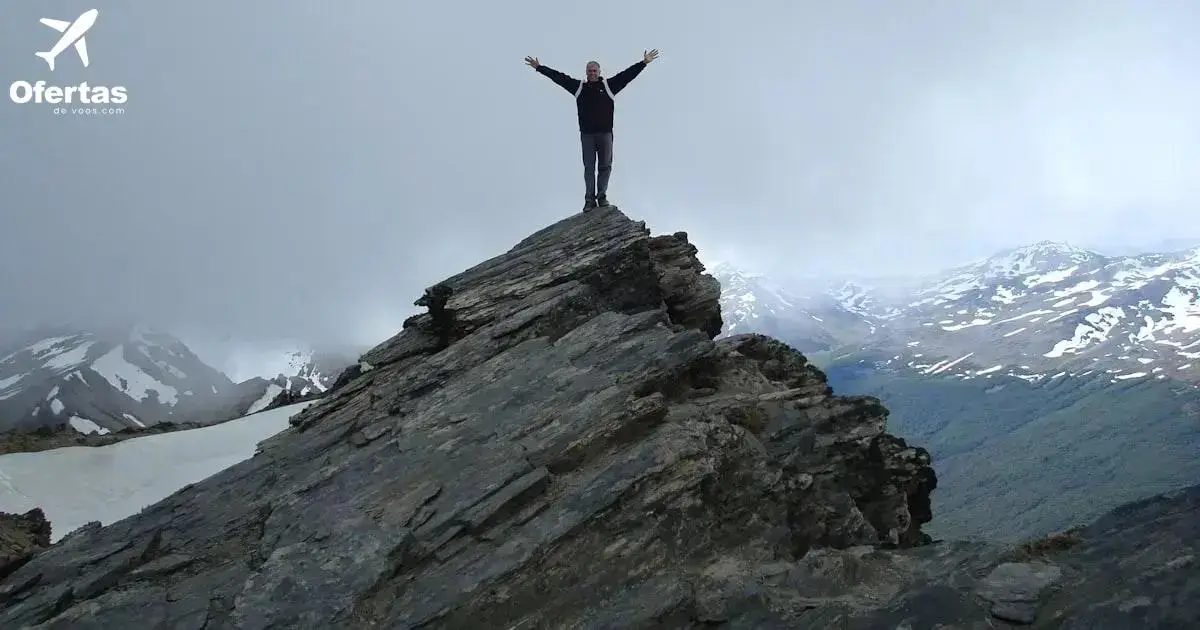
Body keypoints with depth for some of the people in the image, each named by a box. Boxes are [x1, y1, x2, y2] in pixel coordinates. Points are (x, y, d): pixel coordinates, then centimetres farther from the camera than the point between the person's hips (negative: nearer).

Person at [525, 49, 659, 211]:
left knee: (605, 166, 1)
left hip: (605, 132, 0)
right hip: (586, 134, 0)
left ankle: (602, 196, 7)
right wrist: (539, 67, 11)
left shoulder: (609, 85, 7)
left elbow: (627, 74, 4)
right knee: (589, 167, 0)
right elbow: (558, 77, 11)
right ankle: (590, 199, -1)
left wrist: (644, 63, -3)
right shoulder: (579, 87, 10)